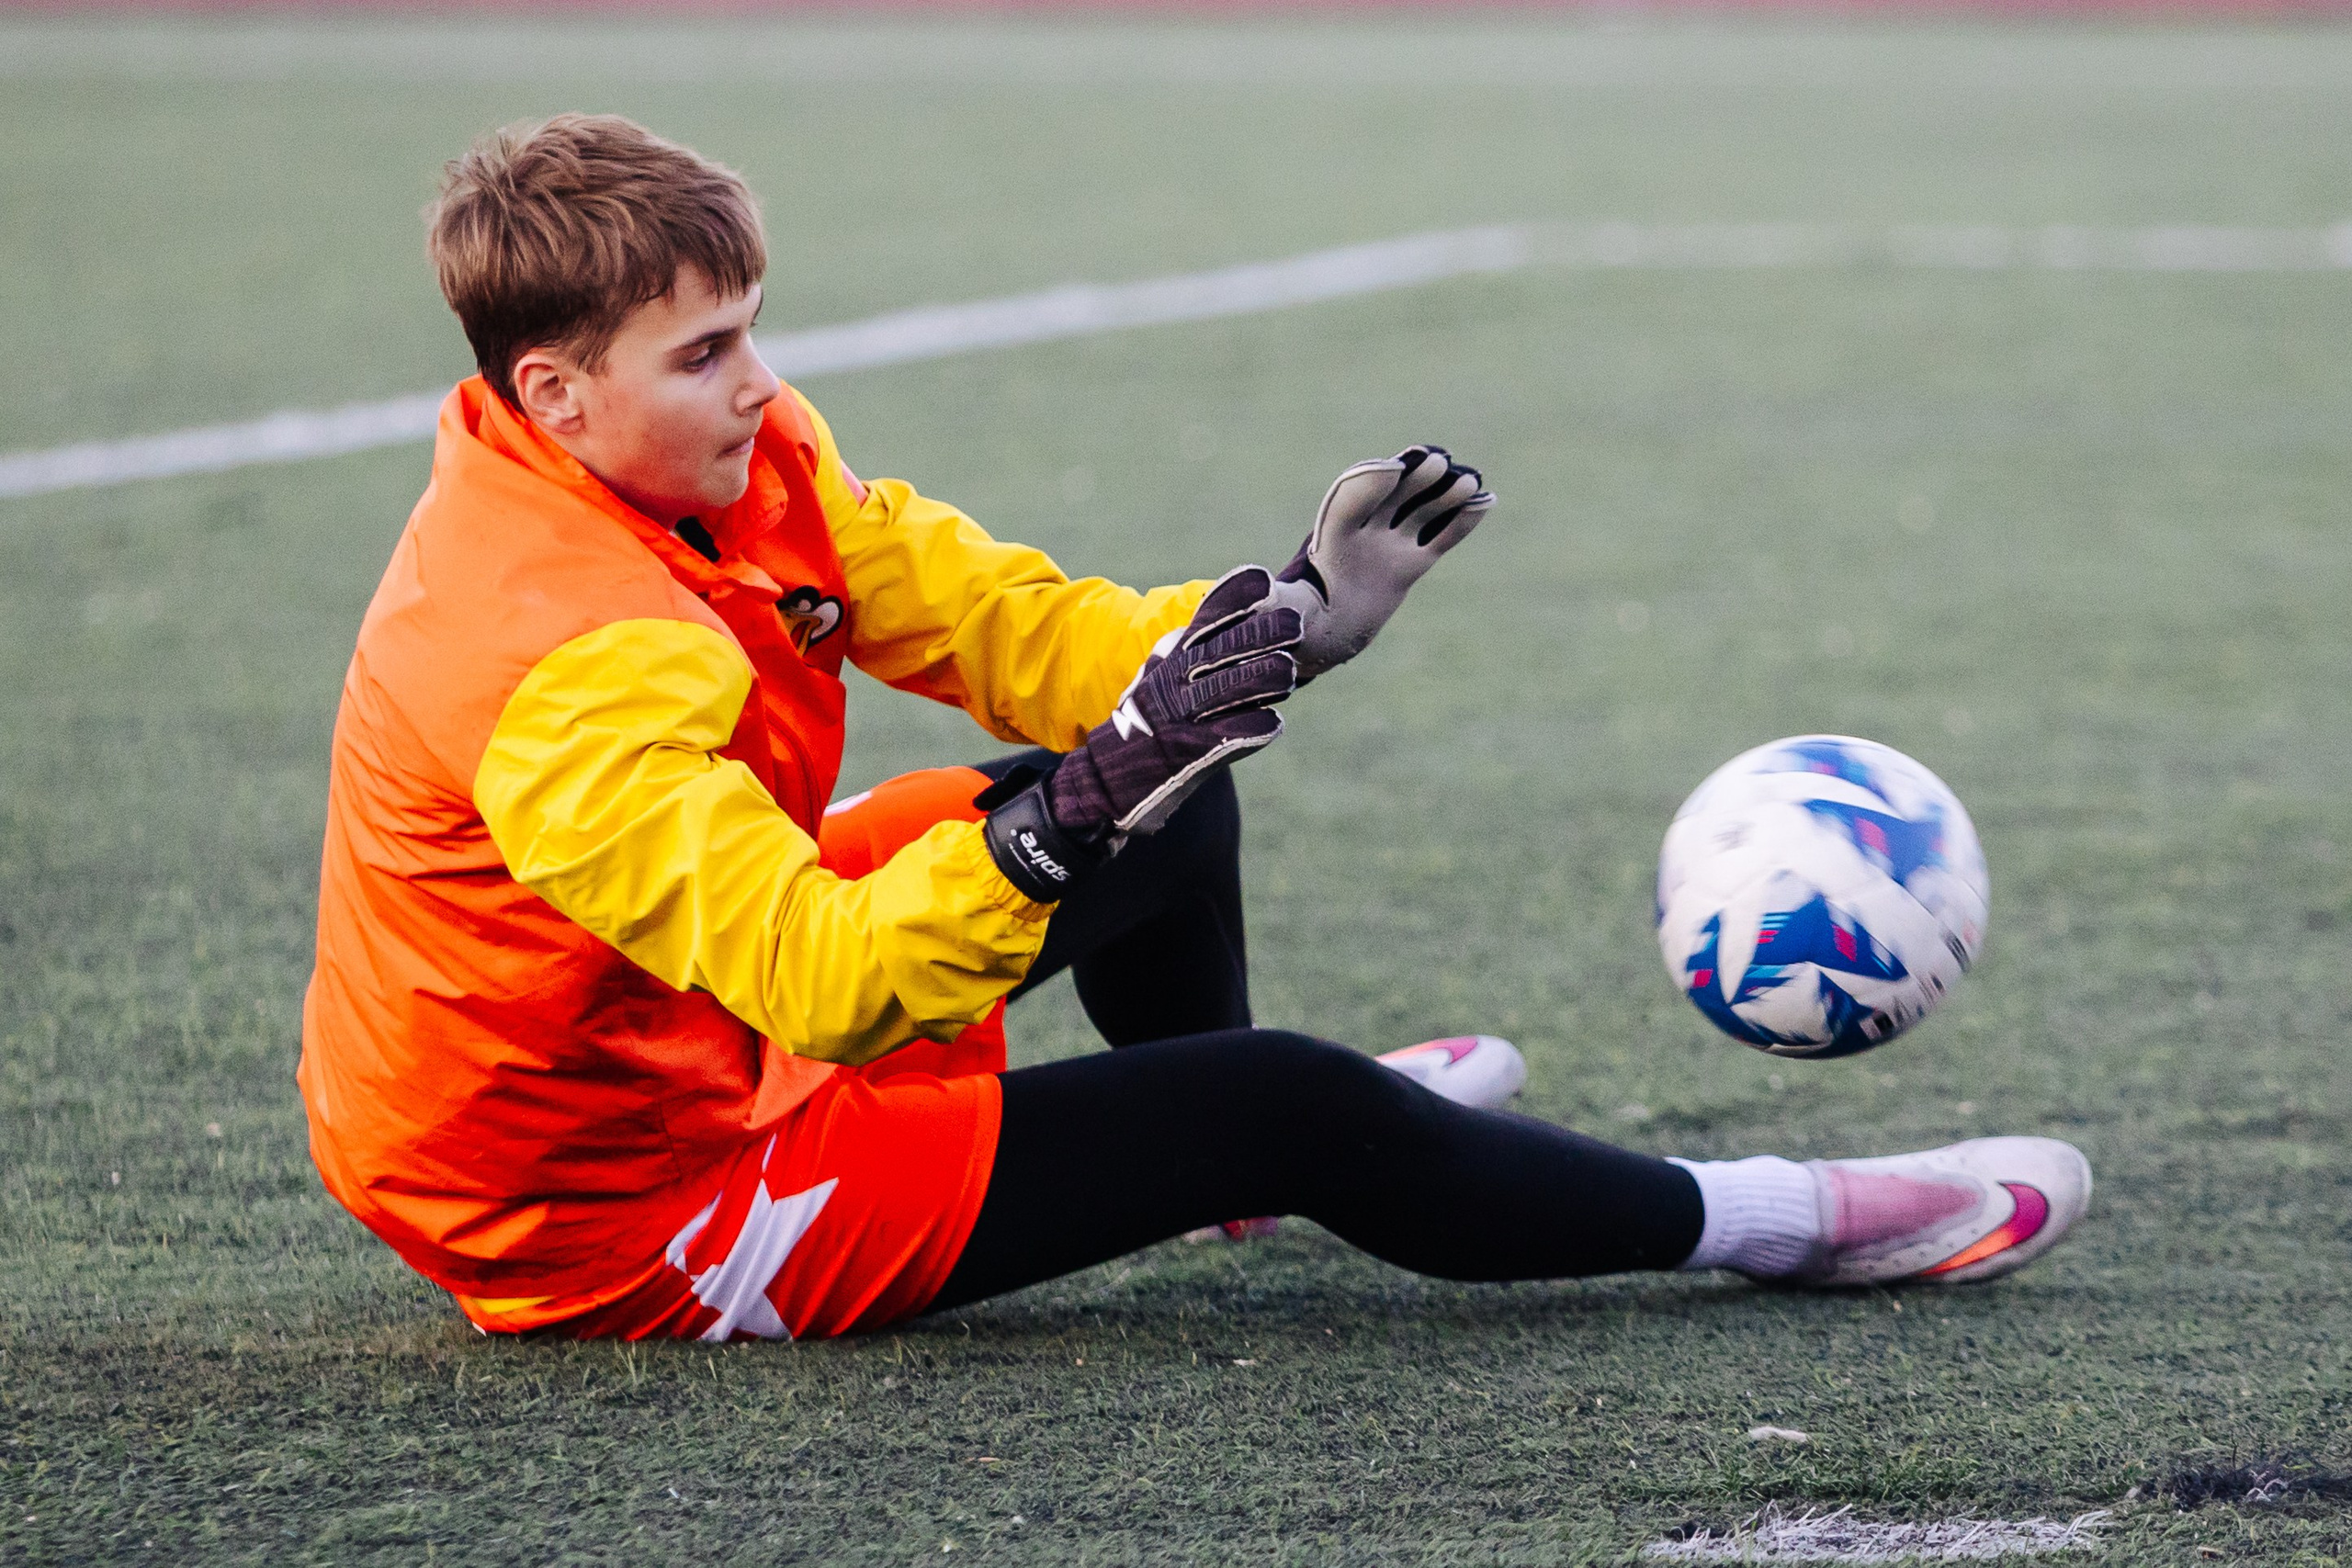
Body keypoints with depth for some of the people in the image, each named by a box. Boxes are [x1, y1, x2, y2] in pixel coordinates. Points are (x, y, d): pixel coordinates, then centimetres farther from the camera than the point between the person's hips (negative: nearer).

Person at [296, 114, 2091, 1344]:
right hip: (623, 1219, -9)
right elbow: (824, 986, -41)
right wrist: (1074, 814, -52)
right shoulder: (575, 681, -34)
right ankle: (1775, 1223, 7)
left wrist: (1285, 618, -15)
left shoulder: (736, 460, -6)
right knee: (1281, 1102, -10)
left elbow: (989, 614, -3)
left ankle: (1244, 1156, 45)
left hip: (698, 1016, 9)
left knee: (1163, 802, 15)